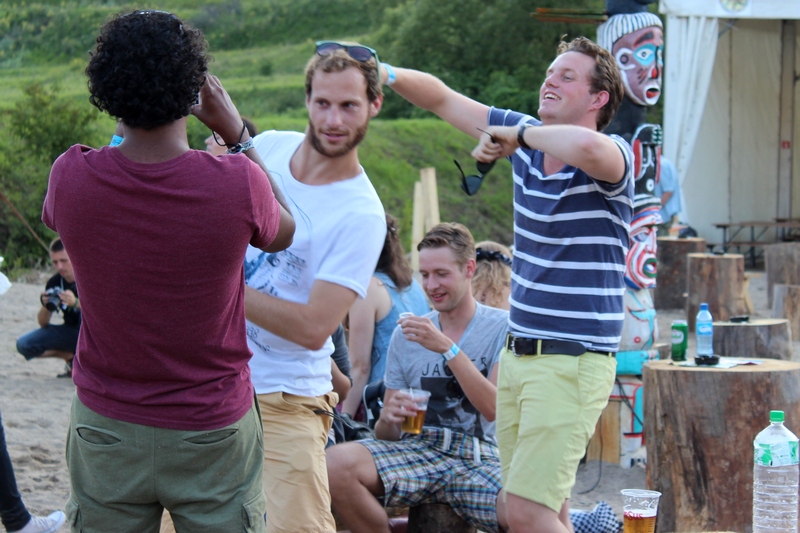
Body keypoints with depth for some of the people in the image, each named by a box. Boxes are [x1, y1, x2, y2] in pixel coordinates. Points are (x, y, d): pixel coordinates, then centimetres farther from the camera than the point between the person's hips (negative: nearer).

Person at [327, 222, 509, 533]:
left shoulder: (502, 327, 4)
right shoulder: (406, 333, 14)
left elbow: (493, 409, -11)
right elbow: (387, 435, 14)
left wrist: (447, 348, -16)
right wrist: (389, 418, -11)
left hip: (479, 459, -3)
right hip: (418, 450, 3)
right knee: (335, 463, -29)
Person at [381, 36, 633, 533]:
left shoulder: (611, 158, -13)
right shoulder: (528, 141, 8)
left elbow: (585, 146, -38)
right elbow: (443, 99, 14)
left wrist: (520, 133, -22)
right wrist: (387, 74, -2)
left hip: (574, 364, -7)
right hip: (517, 356, 7)